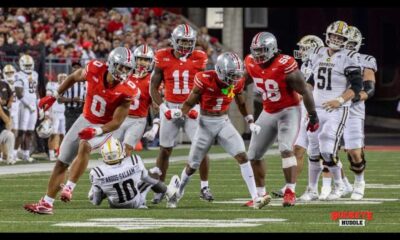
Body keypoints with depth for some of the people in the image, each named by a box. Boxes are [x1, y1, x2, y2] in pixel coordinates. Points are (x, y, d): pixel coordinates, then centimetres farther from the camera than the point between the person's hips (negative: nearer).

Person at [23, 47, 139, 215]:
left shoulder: (126, 91, -26)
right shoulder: (94, 70, -19)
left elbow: (116, 122, -22)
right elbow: (73, 78, 3)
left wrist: (96, 131, -37)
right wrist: (54, 96, 8)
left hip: (105, 127, -4)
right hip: (86, 120, 4)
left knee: (85, 145, -35)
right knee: (62, 162, 5)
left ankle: (69, 188, -30)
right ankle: (46, 203, 15)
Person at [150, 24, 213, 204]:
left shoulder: (199, 59, -3)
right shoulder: (163, 58, -5)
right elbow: (153, 88, -1)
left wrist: (198, 108, -10)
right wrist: (164, 108, -11)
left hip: (192, 108, 0)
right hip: (170, 107, 0)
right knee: (165, 150, 4)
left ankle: (204, 187, 7)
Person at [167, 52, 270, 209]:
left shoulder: (236, 83, -7)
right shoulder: (205, 80, -19)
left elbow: (241, 104, 14)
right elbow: (190, 103, -8)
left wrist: (250, 122, 10)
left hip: (224, 122, 2)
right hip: (206, 123, -2)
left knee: (242, 156, -15)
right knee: (192, 165, 9)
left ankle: (255, 198, -17)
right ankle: (178, 193, 36)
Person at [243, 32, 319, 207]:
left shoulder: (285, 67, -23)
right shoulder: (252, 64, -5)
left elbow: (305, 92, -16)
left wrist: (313, 116, -11)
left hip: (289, 111, -7)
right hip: (268, 113, 7)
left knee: (286, 149, -25)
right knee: (253, 155, 9)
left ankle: (290, 192, -23)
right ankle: (261, 194, 22)